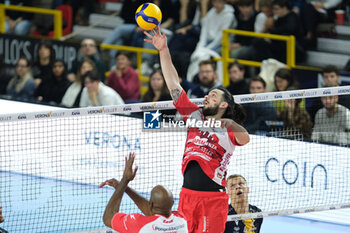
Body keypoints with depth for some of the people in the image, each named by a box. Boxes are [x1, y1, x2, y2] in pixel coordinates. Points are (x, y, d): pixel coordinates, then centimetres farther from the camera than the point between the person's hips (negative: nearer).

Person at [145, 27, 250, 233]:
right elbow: (174, 84, 12)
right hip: (187, 193, 5)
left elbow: (245, 139, -21)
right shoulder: (195, 116, 13)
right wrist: (163, 50, 8)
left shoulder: (229, 130, 1)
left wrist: (231, 124, -40)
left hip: (214, 198, -5)